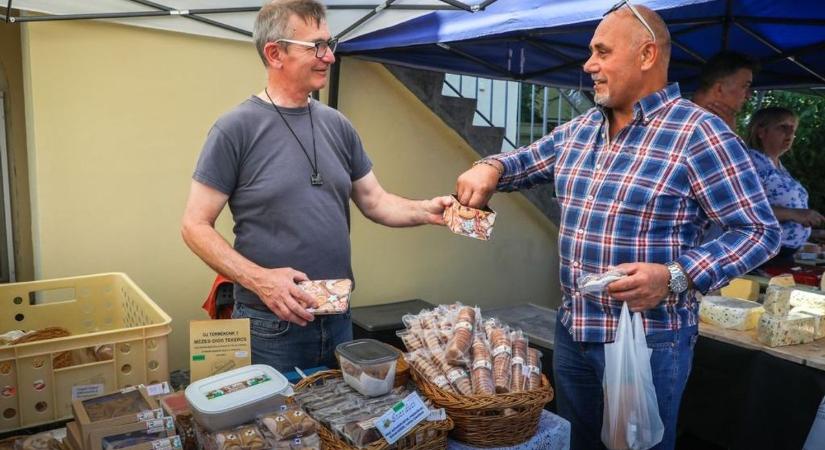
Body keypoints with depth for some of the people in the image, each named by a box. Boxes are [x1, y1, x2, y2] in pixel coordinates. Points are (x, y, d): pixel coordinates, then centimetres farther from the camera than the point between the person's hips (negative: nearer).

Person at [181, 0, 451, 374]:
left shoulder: (337, 125, 5)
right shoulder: (235, 129, -10)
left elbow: (374, 201, 10)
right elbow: (196, 226, -9)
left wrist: (425, 211, -8)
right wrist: (259, 279, -22)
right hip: (270, 327, -5)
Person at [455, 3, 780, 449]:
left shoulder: (698, 133, -15)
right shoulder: (579, 129, 6)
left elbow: (759, 230, -14)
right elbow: (526, 160, 21)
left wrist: (676, 277, -27)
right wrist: (491, 168, -3)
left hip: (648, 340, -6)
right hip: (571, 330, 7)